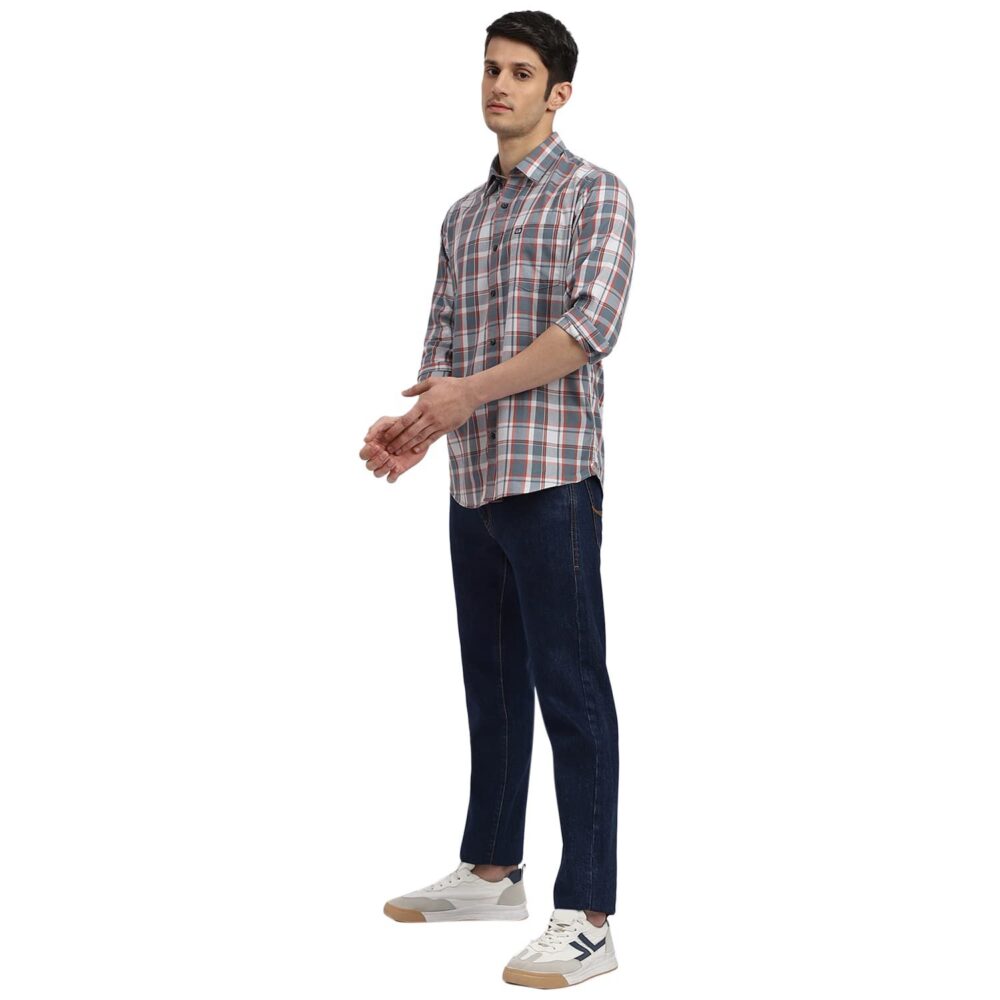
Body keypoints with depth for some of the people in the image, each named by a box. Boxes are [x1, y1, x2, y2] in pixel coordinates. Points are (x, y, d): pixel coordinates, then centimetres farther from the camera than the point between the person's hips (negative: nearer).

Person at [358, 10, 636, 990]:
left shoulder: (595, 195, -2)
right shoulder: (462, 217, 19)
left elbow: (590, 325, -15)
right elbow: (443, 346, 15)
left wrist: (472, 392, -17)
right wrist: (414, 423, -5)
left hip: (553, 478, -7)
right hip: (473, 480, 7)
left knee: (570, 691, -7)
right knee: (492, 681, 15)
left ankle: (585, 919, -5)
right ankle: (491, 872, 28)